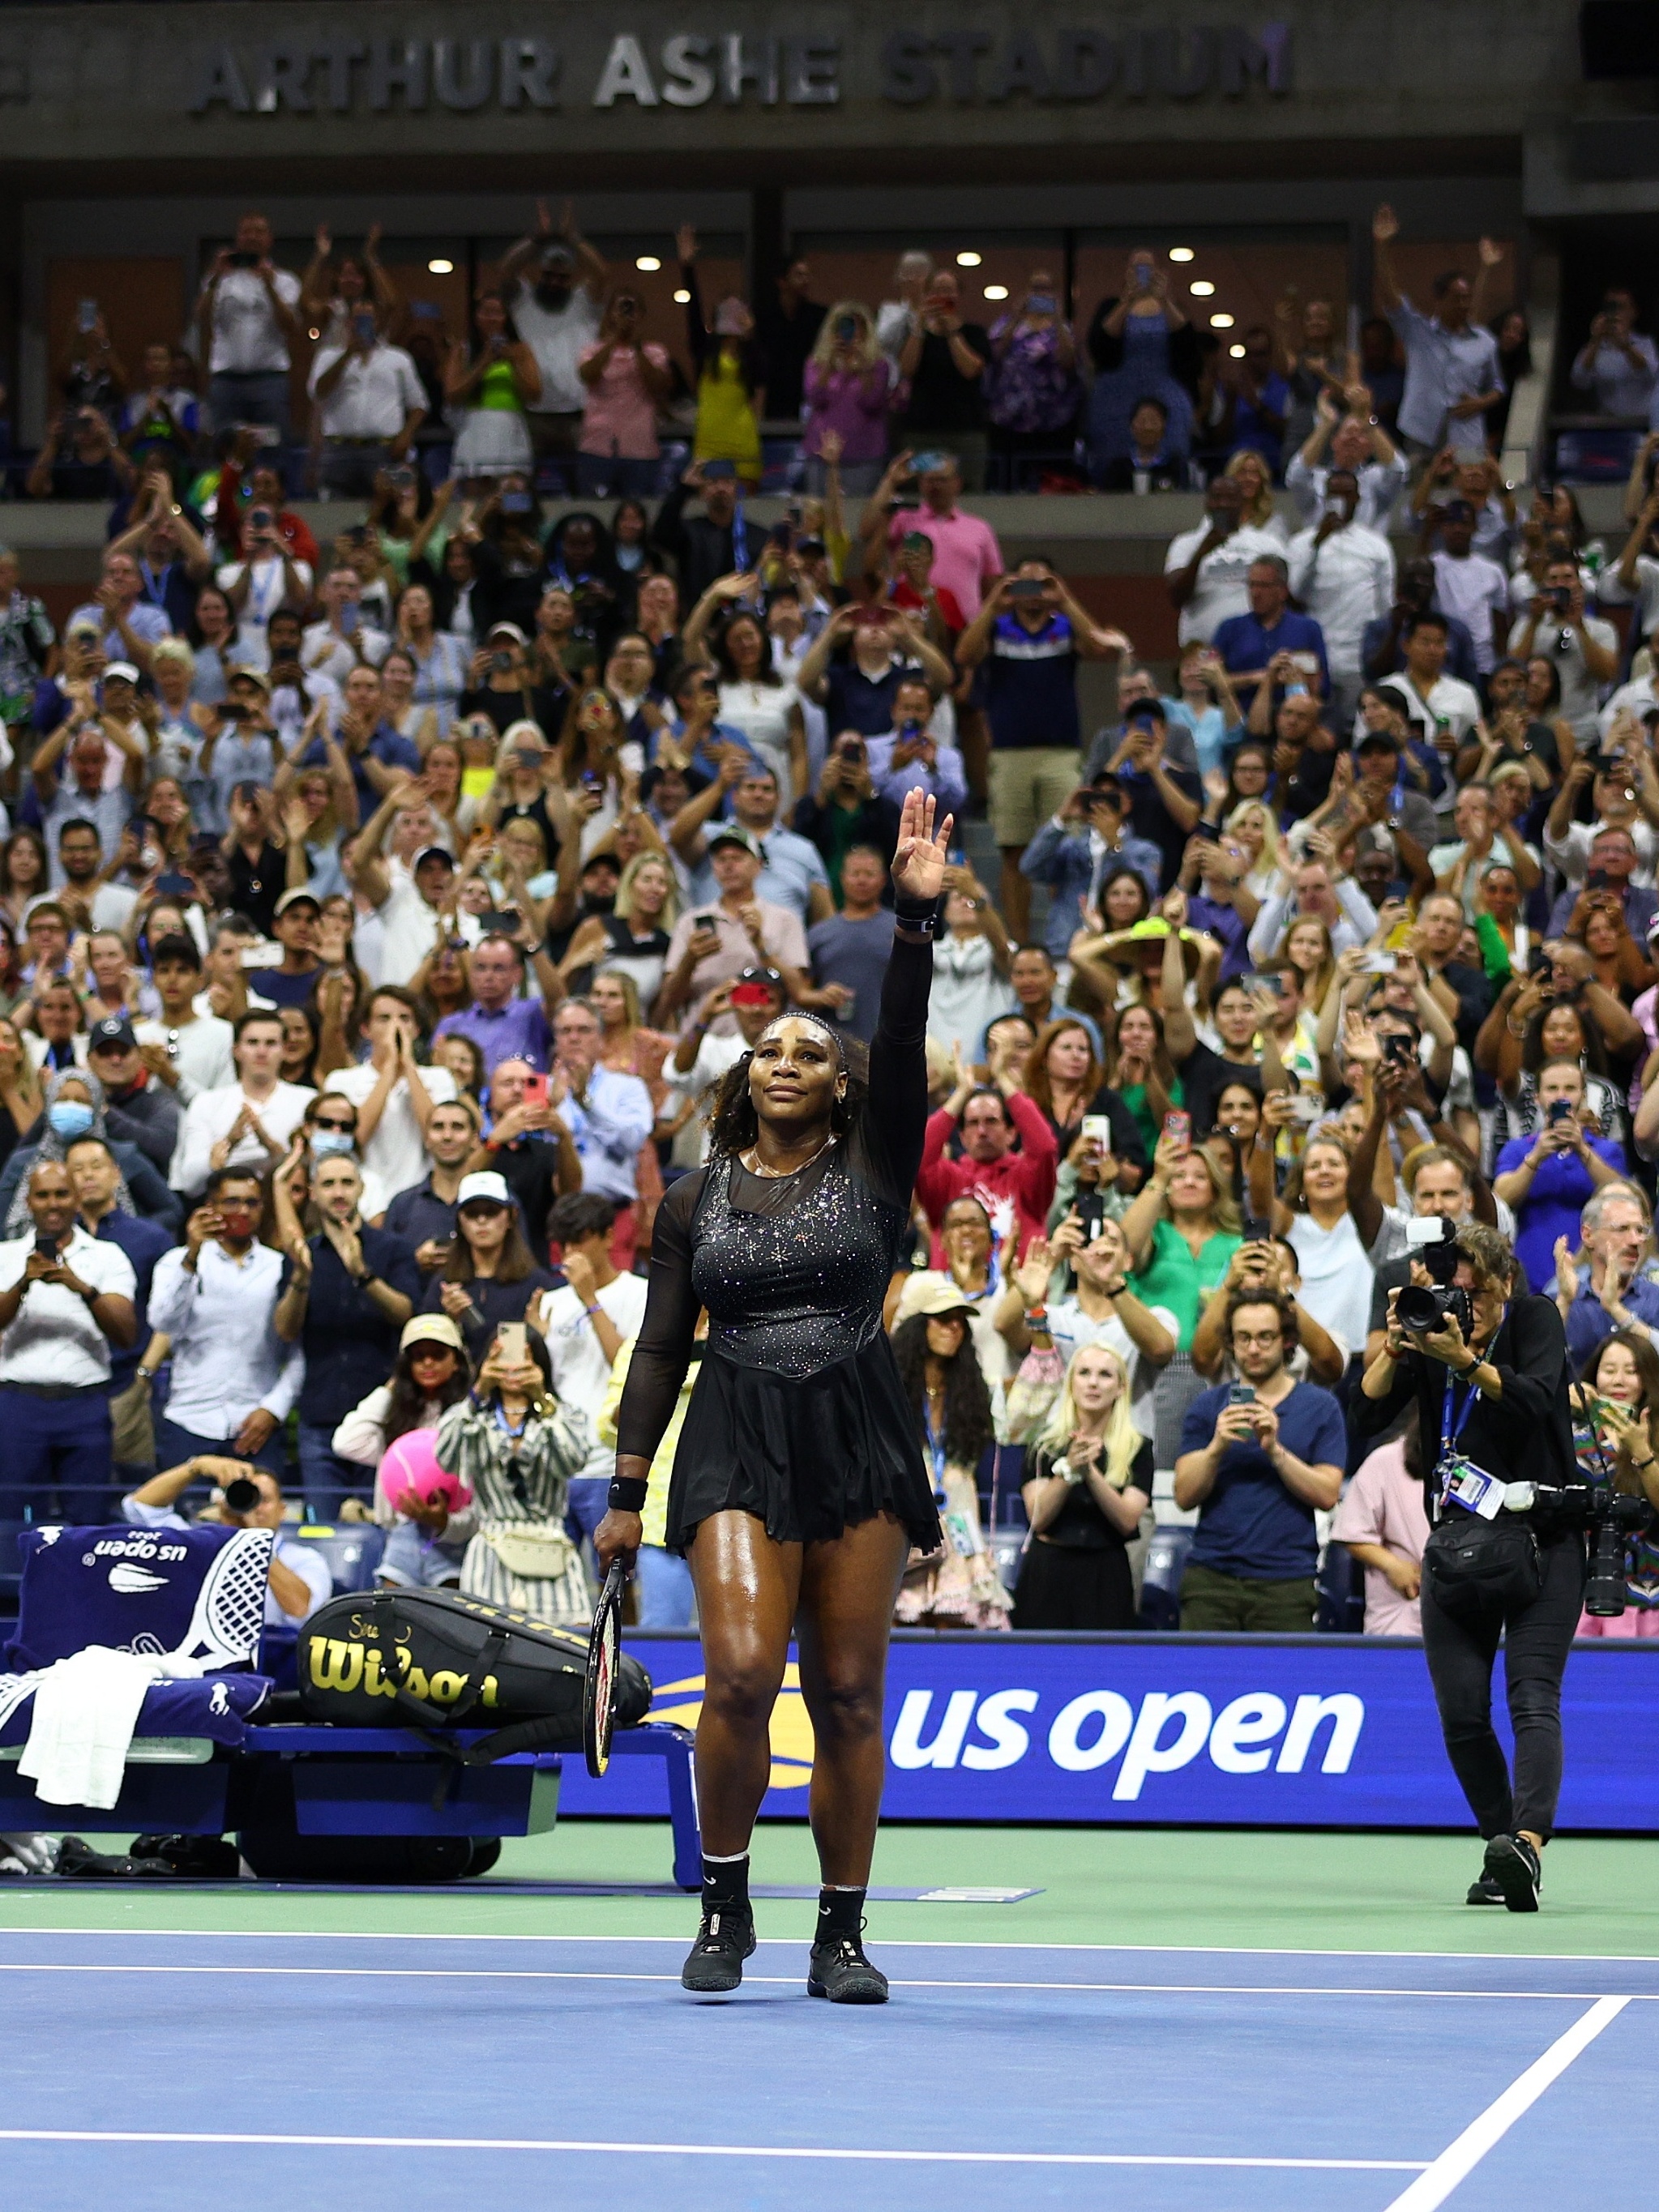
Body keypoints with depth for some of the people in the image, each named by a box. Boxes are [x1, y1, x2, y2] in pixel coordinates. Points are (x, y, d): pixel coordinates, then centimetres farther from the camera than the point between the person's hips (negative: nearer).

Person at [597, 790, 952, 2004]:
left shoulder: (874, 1168, 5)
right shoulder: (696, 1199, 10)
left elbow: (906, 1044, -9)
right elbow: (662, 1345, 10)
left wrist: (917, 916, -21)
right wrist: (629, 1487, 4)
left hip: (859, 1444, 0)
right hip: (736, 1444, 0)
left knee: (848, 1692, 1)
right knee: (741, 1672, -17)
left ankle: (842, 1933, 10)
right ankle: (725, 1904, 2)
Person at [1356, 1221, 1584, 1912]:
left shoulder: (1536, 1317, -6)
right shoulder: (1432, 1325, 3)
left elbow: (1536, 1399, -24)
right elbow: (1368, 1417, -5)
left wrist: (1466, 1358, -37)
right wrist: (1393, 1345, -20)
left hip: (1540, 1538, -4)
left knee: (1532, 1699, -19)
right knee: (1462, 1713, -2)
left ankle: (1526, 1843, -36)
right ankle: (1503, 1862, 9)